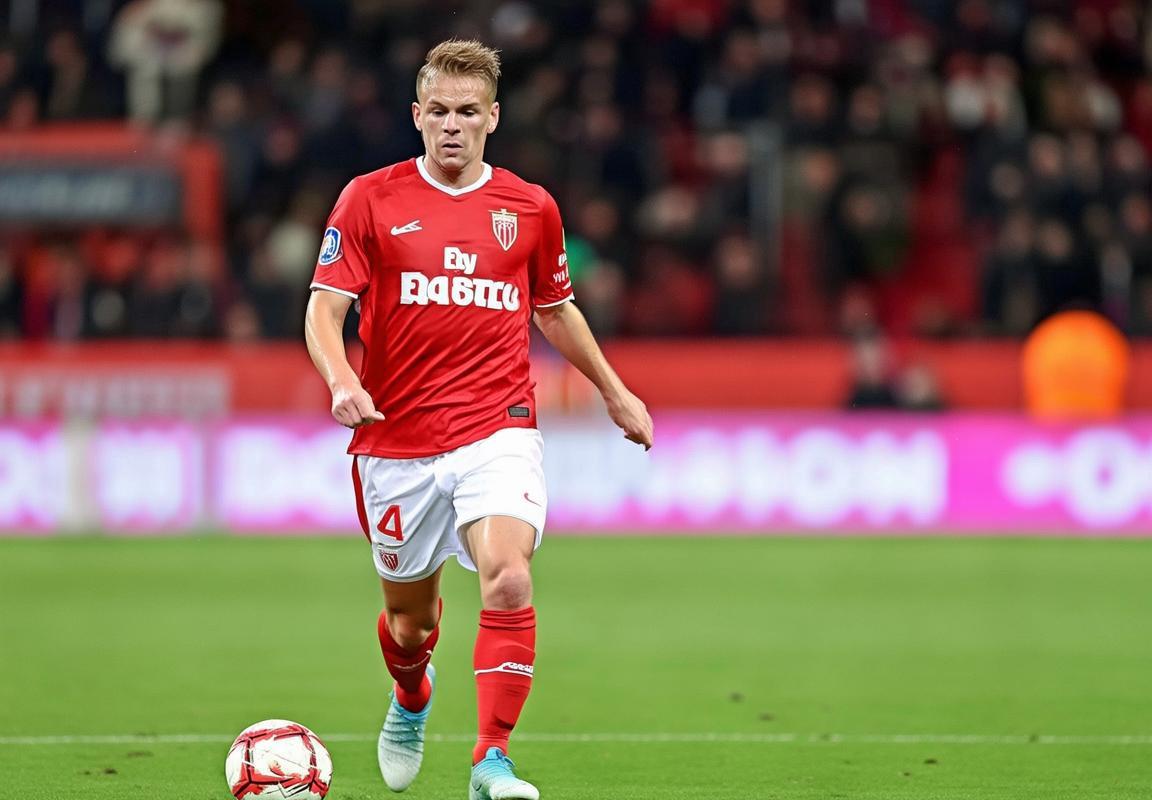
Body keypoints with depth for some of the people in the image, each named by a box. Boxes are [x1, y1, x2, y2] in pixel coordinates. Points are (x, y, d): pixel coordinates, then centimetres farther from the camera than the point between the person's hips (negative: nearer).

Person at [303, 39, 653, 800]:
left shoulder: (531, 208, 6)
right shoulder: (369, 199, 0)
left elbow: (554, 308, 23)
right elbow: (325, 308, -5)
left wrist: (616, 393, 28)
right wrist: (342, 381, -24)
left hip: (497, 430, 0)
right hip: (397, 439, 0)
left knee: (508, 578, -24)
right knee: (411, 610, 13)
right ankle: (411, 699, 49)